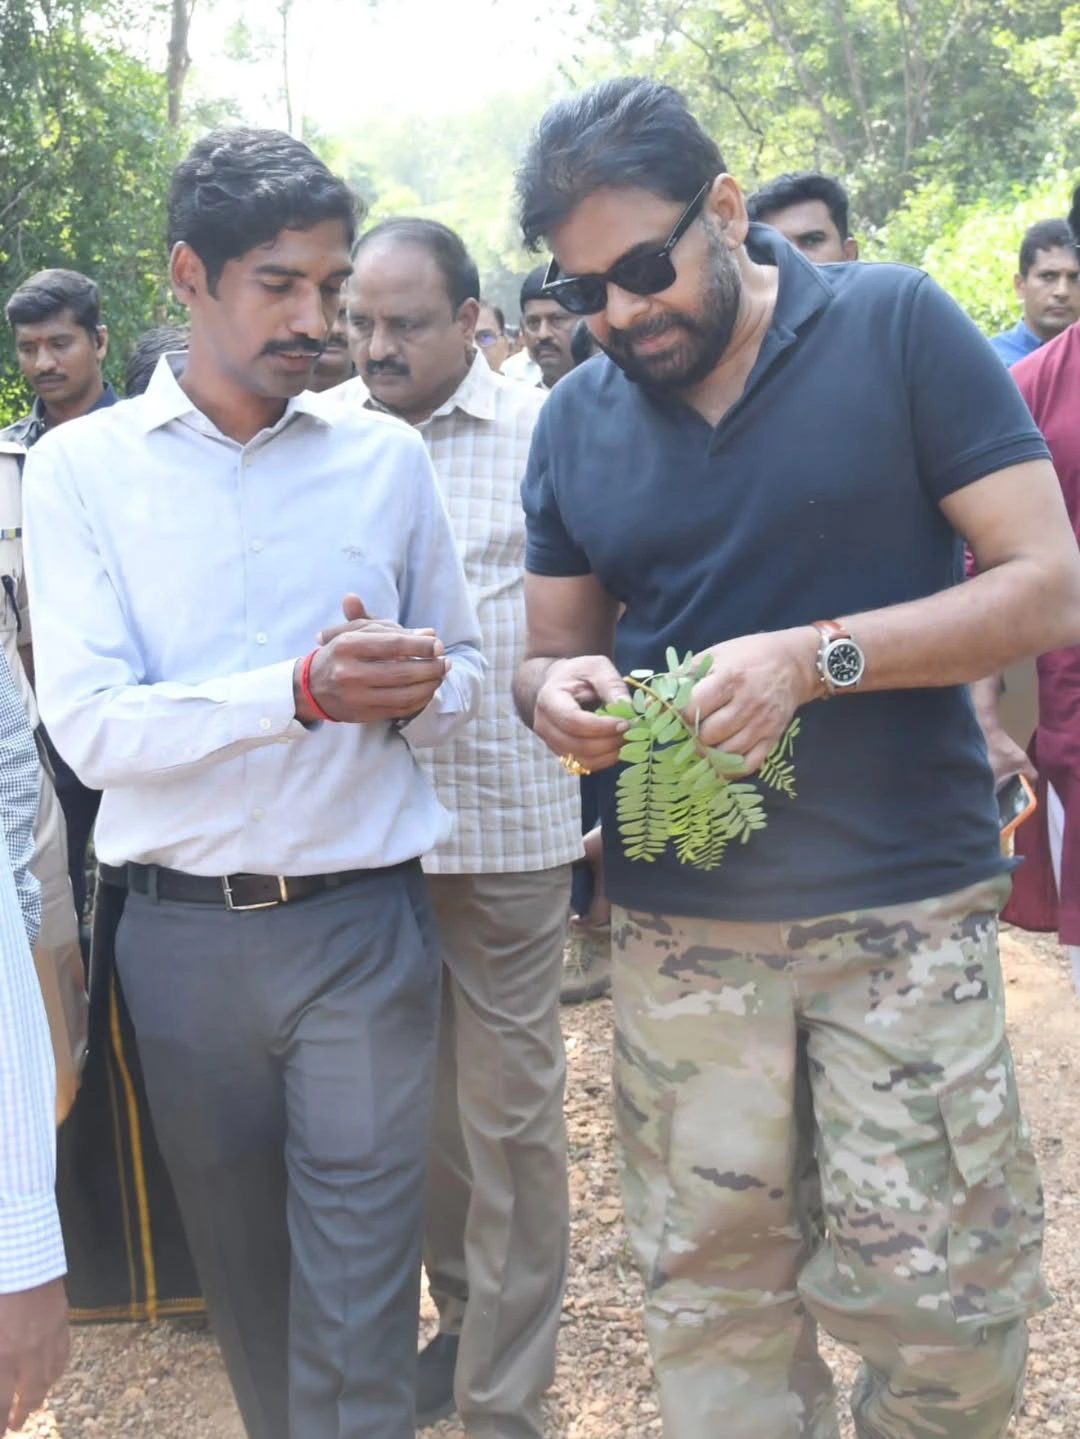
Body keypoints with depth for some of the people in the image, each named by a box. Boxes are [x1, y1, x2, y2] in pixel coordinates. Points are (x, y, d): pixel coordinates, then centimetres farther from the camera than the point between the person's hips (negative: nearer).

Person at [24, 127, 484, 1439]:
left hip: (362, 923, 0)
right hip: (180, 929, 0)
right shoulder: (82, 466, -2)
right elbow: (88, 724, -11)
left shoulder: (384, 457, 4)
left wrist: (417, 688, -13)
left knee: (358, 1324, 2)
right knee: (243, 1283, 19)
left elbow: (463, 679, 11)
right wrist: (304, 691, -24)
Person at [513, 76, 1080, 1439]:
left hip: (905, 902, -3)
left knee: (942, 1304, 4)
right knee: (712, 1296, 11)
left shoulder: (898, 327, -5)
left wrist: (815, 657, -20)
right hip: (677, 918, 3)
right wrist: (557, 694, -10)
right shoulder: (573, 422, 7)